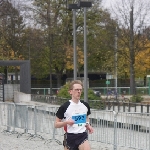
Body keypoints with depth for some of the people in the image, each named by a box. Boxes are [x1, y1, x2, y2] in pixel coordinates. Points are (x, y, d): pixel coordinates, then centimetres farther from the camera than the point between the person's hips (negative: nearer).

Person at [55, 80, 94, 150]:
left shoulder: (85, 105, 4)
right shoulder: (64, 107, -9)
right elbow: (56, 124, -3)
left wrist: (88, 126, 5)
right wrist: (66, 122, -21)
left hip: (82, 136, 2)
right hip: (70, 137, -2)